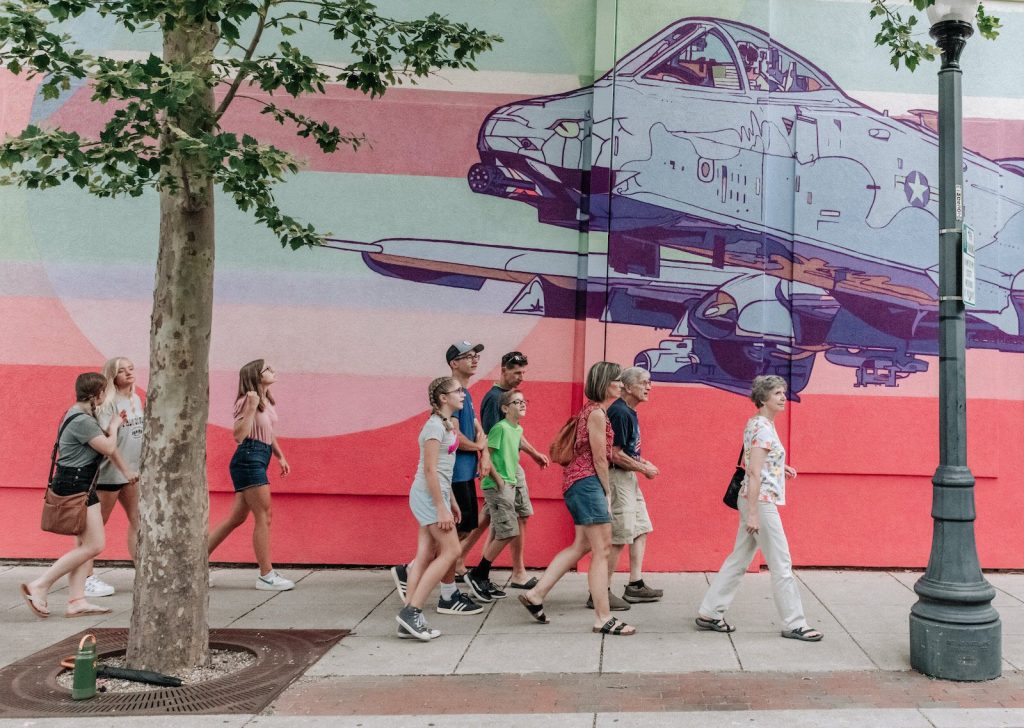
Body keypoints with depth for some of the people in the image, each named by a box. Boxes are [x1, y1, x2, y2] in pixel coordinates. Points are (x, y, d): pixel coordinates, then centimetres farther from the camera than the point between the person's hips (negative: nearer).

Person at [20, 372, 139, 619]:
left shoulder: (83, 416, 15)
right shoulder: (82, 420, -19)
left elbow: (107, 445, 17)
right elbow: (109, 447, -16)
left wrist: (126, 471, 19)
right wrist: (113, 427, 2)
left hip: (80, 485, 11)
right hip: (74, 485, -11)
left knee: (84, 545, 11)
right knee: (94, 546, -9)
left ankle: (76, 601, 10)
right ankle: (39, 585, -5)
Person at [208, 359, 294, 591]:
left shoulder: (268, 402, 15)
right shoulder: (247, 400, -11)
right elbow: (239, 435, -20)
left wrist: (280, 456, 23)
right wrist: (251, 407, -25)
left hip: (258, 461, 9)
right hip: (248, 460, -9)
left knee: (237, 518, 12)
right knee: (264, 517, -6)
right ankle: (266, 576, -1)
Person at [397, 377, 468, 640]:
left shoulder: (446, 423, 14)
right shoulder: (435, 425, -15)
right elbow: (429, 470, -19)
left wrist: (452, 501, 20)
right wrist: (441, 509, -20)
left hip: (436, 494, 9)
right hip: (429, 495, -9)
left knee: (426, 556, 6)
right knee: (451, 551, -7)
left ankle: (409, 621, 7)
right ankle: (411, 612, -7)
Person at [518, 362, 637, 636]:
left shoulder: (595, 410, 18)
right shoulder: (597, 413, -13)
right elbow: (599, 459, -13)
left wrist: (602, 493, 11)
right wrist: (607, 494, -5)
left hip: (579, 481, 11)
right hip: (586, 482, -11)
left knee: (582, 545, 15)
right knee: (602, 549, -7)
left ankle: (536, 594, 17)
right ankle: (604, 618, -4)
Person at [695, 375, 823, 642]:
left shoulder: (756, 423, 12)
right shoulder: (764, 428, -17)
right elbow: (754, 473, -21)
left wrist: (779, 468, 14)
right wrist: (753, 514, -21)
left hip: (754, 500, 10)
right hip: (761, 501, -10)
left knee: (739, 559, 13)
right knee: (782, 564, -1)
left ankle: (709, 613, 17)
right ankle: (794, 624, 9)